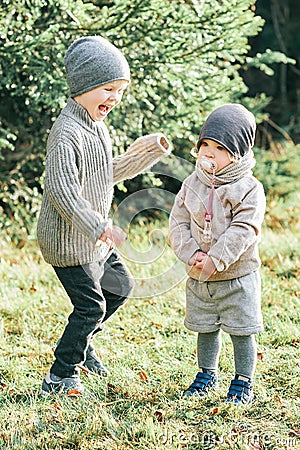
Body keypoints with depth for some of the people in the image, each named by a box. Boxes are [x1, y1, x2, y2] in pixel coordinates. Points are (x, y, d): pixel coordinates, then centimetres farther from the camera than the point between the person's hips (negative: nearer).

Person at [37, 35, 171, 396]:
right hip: (68, 239, -10)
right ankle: (60, 377, 11)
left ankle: (80, 344, 38)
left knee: (119, 285, 22)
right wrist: (100, 228, -34)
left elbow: (109, 174, 21)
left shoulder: (96, 126, 9)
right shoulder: (67, 133, -24)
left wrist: (147, 151, 12)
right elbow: (62, 191, -30)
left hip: (93, 238, 10)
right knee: (91, 306, -3)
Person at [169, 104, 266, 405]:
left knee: (241, 331, 3)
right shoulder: (192, 184, 2)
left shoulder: (249, 189, -12)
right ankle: (207, 375, 32)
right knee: (205, 329, 16)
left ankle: (243, 382, 17)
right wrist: (191, 253, -15)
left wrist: (216, 260, -24)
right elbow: (178, 222, 1)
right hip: (198, 278, 4)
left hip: (237, 276, -4)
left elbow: (243, 231, -19)